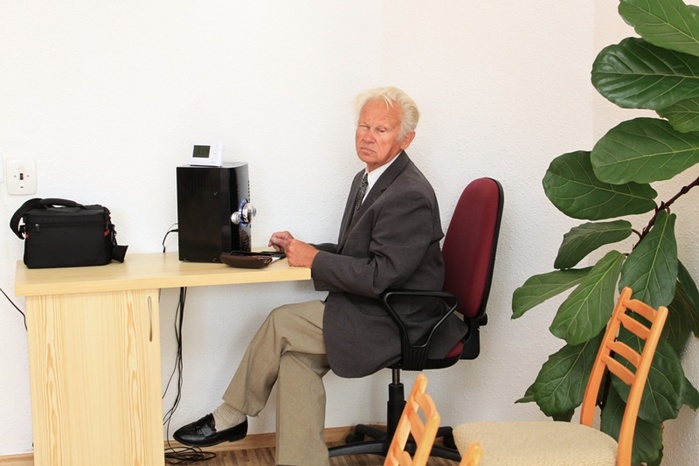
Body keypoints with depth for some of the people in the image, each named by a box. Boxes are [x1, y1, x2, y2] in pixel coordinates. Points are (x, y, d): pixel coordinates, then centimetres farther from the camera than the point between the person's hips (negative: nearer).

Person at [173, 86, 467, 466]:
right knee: (296, 357, -10)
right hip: (371, 309, 9)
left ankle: (230, 416, 6)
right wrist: (300, 247, 4)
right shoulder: (367, 179, 12)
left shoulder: (410, 196, -21)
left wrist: (314, 259, -16)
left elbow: (379, 276, -25)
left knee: (282, 322, -13)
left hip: (397, 321, -9)